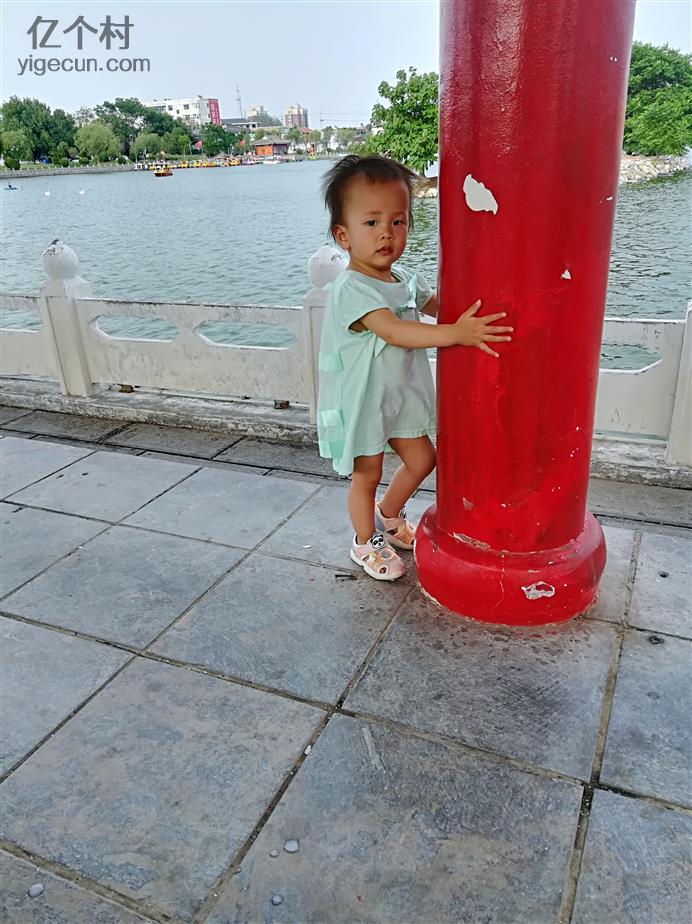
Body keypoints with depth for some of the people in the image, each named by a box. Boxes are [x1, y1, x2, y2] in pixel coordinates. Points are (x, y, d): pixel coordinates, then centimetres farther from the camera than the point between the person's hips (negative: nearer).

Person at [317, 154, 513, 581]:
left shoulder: (405, 278, 0)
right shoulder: (351, 289, -26)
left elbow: (436, 305, 17)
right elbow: (393, 331, -38)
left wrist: (471, 312, -2)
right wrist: (456, 333, -45)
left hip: (401, 394, 8)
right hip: (360, 402, -7)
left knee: (421, 459, 16)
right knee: (368, 474, 8)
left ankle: (389, 515, 42)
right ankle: (366, 542, 31)